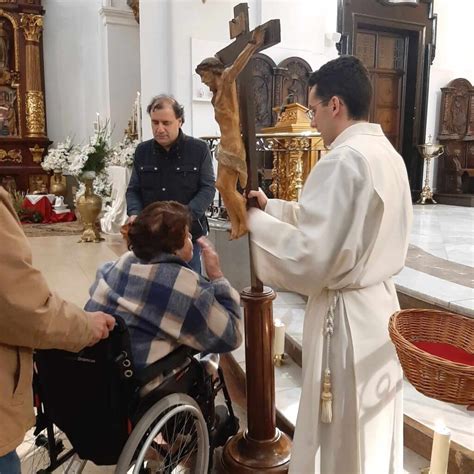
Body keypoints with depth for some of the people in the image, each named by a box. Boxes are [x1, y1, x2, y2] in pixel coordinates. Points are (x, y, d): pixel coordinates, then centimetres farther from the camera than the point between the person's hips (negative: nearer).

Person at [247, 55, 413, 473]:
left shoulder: (343, 160, -22)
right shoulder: (387, 153, 7)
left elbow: (309, 255, -25)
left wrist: (254, 220, -13)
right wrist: (271, 207, 10)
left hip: (347, 313, -9)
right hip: (380, 302, 9)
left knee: (342, 436, 12)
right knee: (374, 426, 25)